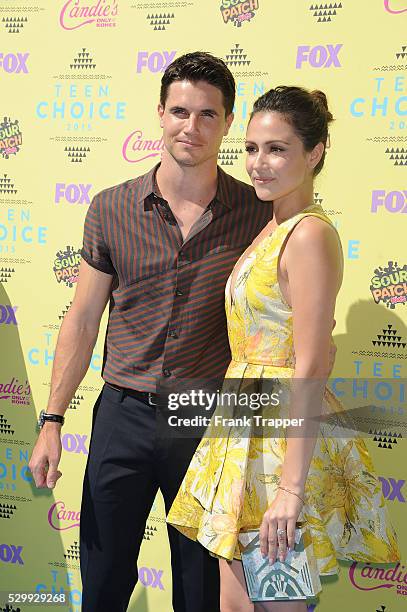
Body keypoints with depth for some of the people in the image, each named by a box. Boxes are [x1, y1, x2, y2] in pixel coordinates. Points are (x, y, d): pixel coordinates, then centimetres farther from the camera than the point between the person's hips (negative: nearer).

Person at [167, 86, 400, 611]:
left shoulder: (310, 235, -16)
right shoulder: (271, 229, 12)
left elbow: (310, 371, -21)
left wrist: (291, 489, -23)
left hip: (284, 440, -9)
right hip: (247, 428, 9)